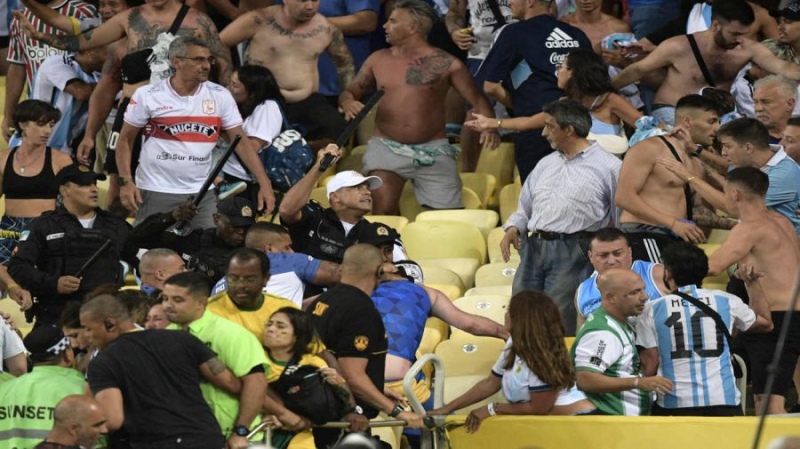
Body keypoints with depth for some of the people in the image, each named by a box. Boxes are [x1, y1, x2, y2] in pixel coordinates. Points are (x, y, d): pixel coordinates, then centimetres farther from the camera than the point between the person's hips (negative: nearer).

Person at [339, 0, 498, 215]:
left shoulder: (445, 64, 0)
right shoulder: (378, 60, 9)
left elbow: (477, 99, 0)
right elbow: (349, 92, 17)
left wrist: (489, 126, -20)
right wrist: (348, 103, -8)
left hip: (433, 152, -1)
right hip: (387, 148, 1)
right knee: (383, 208, -22)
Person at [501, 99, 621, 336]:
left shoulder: (608, 167, 1)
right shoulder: (546, 164, 21)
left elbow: (621, 220, 1)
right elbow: (525, 207, 26)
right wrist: (513, 228, 6)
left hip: (572, 254, -6)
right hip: (534, 248, 6)